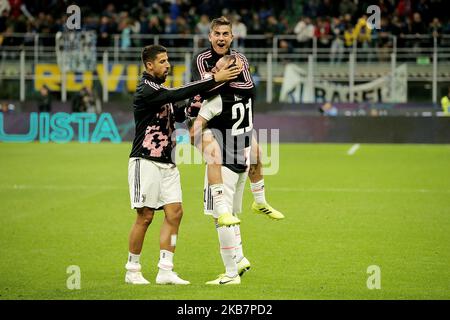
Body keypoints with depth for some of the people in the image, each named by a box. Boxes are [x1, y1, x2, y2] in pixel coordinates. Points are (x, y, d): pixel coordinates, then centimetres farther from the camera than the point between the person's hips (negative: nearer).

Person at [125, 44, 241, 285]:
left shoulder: (161, 90, 17)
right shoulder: (146, 90, -14)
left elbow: (178, 114, 23)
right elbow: (177, 94, -25)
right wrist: (214, 80, -28)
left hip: (167, 163, 9)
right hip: (146, 162, -9)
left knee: (175, 212, -1)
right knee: (145, 216, -6)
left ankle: (165, 271, 0)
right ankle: (132, 271, 6)